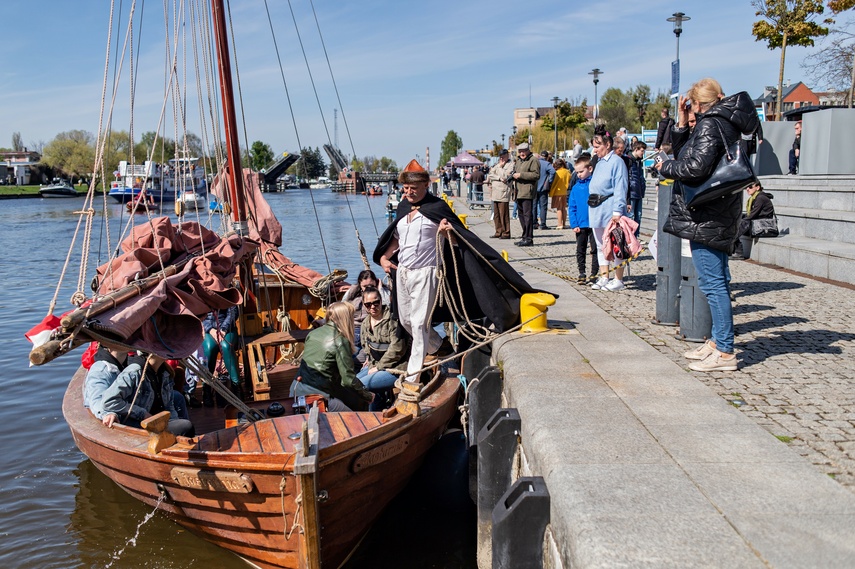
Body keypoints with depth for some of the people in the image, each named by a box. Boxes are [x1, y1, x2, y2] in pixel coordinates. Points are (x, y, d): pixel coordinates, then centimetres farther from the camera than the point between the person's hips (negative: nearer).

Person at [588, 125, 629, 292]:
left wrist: (617, 211, -21)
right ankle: (604, 278, 21)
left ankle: (618, 280, 6)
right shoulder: (600, 162, 16)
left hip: (610, 210, -9)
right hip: (597, 211, 9)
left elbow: (620, 188, -15)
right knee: (600, 245, 13)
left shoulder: (616, 161, -10)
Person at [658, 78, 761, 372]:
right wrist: (682, 123, 14)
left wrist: (666, 167, -9)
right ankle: (717, 341, 25)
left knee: (712, 283, -8)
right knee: (717, 282, 15)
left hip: (706, 216, -11)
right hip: (719, 214, 11)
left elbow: (696, 166, -25)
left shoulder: (710, 125, -12)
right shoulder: (727, 124, 19)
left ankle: (725, 352, -5)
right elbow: (684, 151, 22)